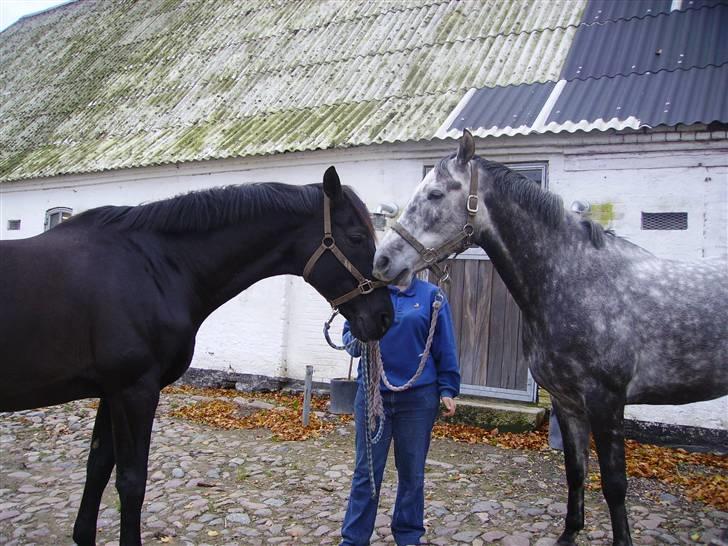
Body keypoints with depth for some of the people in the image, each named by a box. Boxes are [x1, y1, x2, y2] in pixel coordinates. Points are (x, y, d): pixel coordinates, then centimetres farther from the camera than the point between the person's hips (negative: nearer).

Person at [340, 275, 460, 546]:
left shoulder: (431, 295, 1)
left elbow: (444, 348, 2)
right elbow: (348, 335, 6)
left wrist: (447, 390, -2)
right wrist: (358, 339, -16)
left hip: (419, 397, 0)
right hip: (372, 394, 1)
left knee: (412, 472, 13)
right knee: (366, 471, 9)